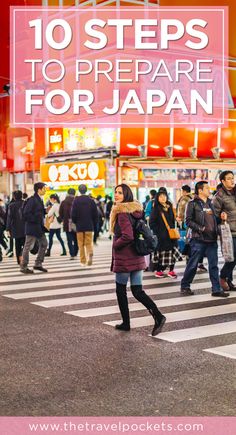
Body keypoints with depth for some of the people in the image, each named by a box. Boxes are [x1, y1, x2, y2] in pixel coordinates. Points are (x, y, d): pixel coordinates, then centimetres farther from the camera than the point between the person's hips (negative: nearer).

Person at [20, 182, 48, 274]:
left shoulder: (39, 200, 12)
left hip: (39, 227, 10)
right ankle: (23, 267, 8)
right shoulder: (32, 200, -17)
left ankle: (38, 264, 20)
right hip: (32, 227, -10)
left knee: (44, 244, 11)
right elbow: (26, 214, -21)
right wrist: (35, 219, -20)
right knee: (28, 246, -1)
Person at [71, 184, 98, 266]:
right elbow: (95, 215, 2)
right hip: (89, 226, 1)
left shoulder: (76, 201, -6)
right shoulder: (91, 201, 0)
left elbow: (73, 215, -6)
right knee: (89, 243, 6)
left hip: (79, 226, -1)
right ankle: (90, 253, -23)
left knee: (81, 244, 8)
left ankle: (83, 261, 8)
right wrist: (95, 225, 11)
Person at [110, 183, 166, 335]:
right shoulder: (137, 210, 11)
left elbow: (127, 236, -25)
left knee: (121, 290, 10)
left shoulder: (122, 213, -16)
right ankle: (158, 316, -8)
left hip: (124, 259, -8)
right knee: (138, 291, 7)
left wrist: (115, 245, -9)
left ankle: (126, 323, 18)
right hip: (137, 258, 8)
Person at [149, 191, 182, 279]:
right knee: (161, 252, -1)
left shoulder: (169, 207, 12)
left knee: (173, 251, 0)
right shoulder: (156, 208, -6)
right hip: (161, 235, -5)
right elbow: (152, 222, -8)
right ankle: (158, 271, 11)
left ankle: (171, 270, 8)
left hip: (171, 234, 5)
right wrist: (157, 231, -12)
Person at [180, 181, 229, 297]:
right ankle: (185, 287, 15)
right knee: (192, 265, 2)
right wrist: (201, 228, -16)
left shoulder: (210, 203, 15)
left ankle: (216, 289, 9)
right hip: (199, 240, -6)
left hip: (212, 239, 6)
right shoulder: (193, 204, -3)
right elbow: (189, 221, -8)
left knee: (214, 265, 5)